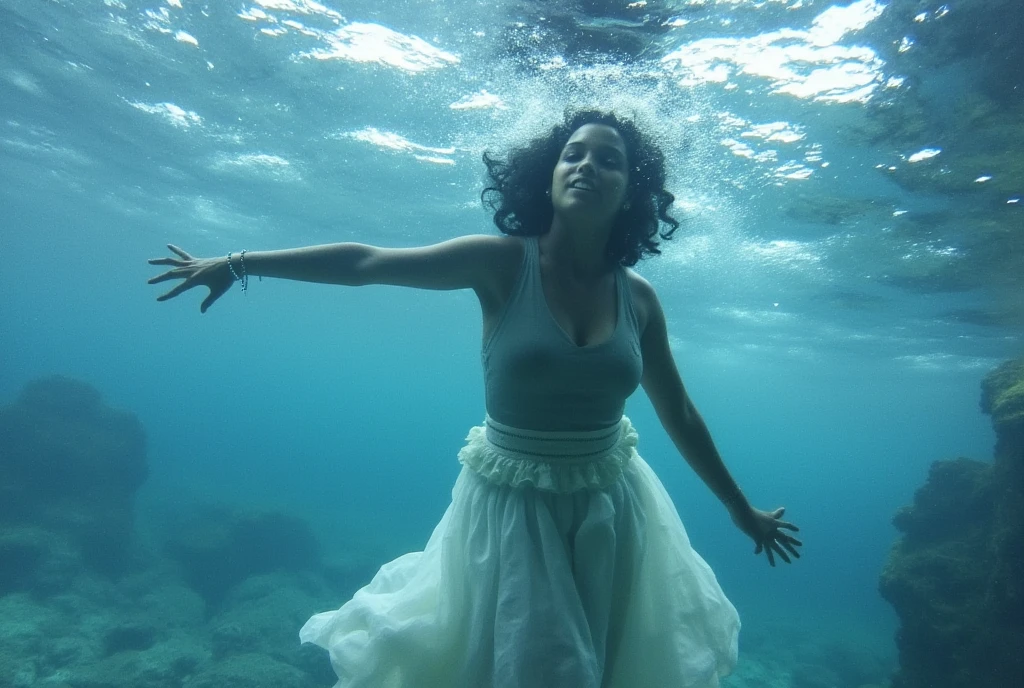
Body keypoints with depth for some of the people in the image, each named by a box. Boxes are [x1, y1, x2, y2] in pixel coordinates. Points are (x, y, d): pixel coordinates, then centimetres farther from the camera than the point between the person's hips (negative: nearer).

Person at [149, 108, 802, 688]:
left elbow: (680, 415, 5)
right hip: (512, 503, -3)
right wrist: (237, 264, -8)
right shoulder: (504, 262, -13)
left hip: (611, 506, 3)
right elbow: (365, 262, -11)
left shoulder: (638, 297, -5)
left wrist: (742, 509, 13)